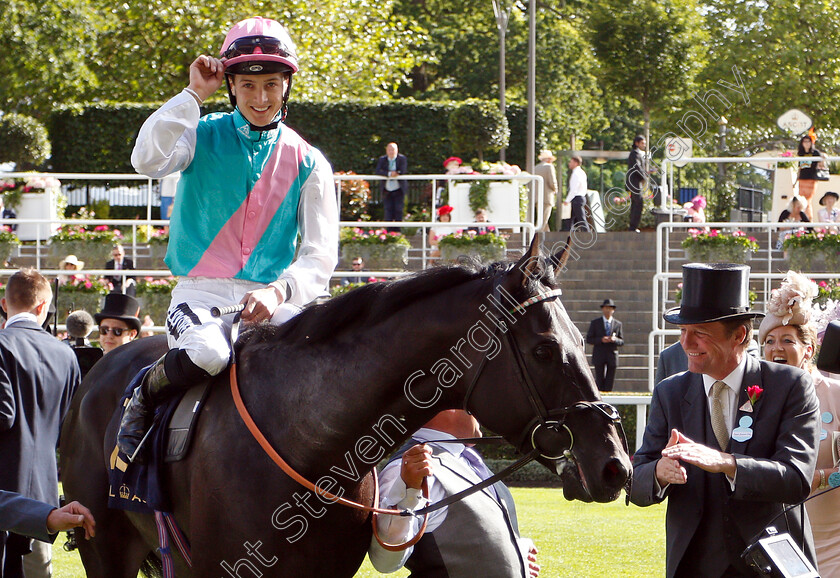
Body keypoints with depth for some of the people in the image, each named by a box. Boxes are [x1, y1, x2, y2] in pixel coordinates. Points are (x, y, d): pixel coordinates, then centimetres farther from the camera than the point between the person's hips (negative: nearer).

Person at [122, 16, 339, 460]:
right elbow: (148, 160, -16)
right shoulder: (203, 137, 6)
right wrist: (194, 95, -11)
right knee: (205, 353, -36)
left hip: (274, 300, 1)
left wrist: (279, 291, -17)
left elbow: (319, 256, 2)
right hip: (202, 291, -1)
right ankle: (143, 397, -4)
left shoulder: (307, 163, 9)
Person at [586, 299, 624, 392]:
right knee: (600, 382, -5)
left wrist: (614, 339, -14)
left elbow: (621, 342, 9)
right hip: (599, 356, -1)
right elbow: (589, 339, 1)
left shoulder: (618, 324, 10)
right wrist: (601, 340, -16)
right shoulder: (595, 323, 5)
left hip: (612, 356, 1)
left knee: (609, 384, 0)